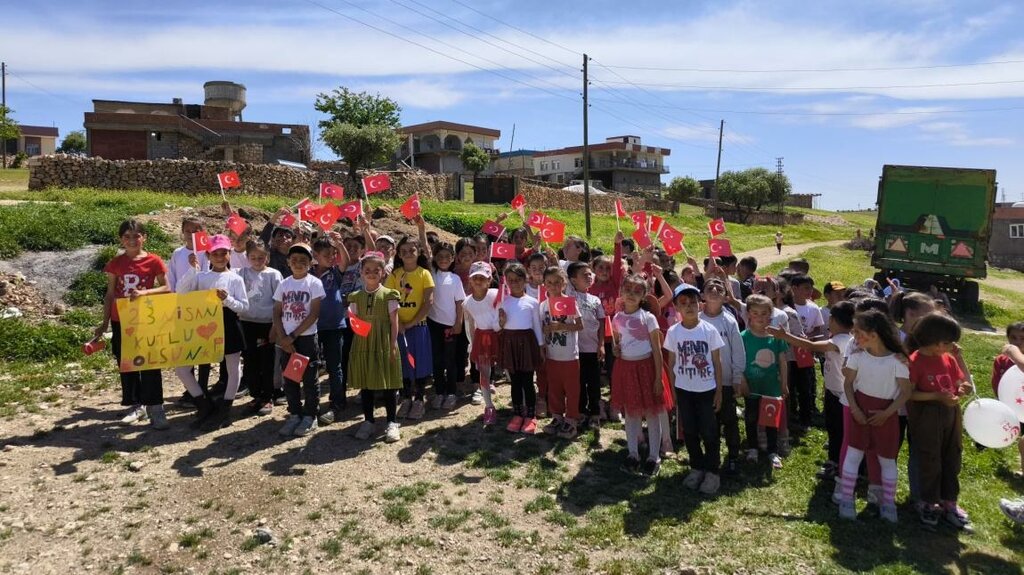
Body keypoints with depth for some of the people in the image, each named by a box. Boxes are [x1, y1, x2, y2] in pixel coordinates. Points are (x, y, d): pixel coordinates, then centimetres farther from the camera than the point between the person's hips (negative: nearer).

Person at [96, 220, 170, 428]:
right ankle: (136, 406, 23)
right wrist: (105, 322, 6)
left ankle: (155, 409, 0)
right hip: (120, 321, 4)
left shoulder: (153, 261, -5)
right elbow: (110, 295, 7)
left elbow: (166, 288, -6)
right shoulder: (115, 263, 3)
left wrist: (144, 292, -22)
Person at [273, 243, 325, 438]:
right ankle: (294, 414, 22)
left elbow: (314, 314, -11)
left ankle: (310, 416, 14)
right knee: (289, 378, 10)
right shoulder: (284, 284, 6)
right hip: (285, 339, 4)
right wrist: (282, 337, -6)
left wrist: (293, 336, -12)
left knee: (309, 378, 3)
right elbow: (277, 314, 7)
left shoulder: (314, 283, -6)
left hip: (307, 338, -4)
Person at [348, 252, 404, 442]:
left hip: (384, 345, -3)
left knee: (388, 384, 2)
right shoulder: (356, 296, 7)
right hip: (362, 344, 3)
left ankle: (392, 423, 12)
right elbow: (354, 321, 9)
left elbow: (394, 322, -3)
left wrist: (393, 344, -8)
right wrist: (354, 322, -14)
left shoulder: (388, 295, -2)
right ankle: (368, 421, 23)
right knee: (365, 384, 10)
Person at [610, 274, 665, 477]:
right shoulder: (617, 318, 2)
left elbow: (657, 350, -8)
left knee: (651, 412, 5)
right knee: (630, 412, 13)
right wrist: (615, 348, -6)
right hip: (625, 366, 4)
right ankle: (633, 454, 27)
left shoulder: (648, 318, -9)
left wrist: (658, 377, -11)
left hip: (645, 365, -4)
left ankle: (654, 457, 18)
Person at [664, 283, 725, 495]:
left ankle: (712, 471, 20)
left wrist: (719, 390, -3)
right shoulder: (673, 332, -4)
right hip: (684, 390, 2)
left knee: (709, 432, 4)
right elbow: (671, 363, 4)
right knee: (689, 432, 12)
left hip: (706, 389, -2)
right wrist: (672, 389, 4)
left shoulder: (709, 330, -8)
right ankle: (697, 467, 29)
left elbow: (717, 362, -2)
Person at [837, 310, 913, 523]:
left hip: (885, 414, -1)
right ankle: (846, 500, 11)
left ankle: (888, 503, 26)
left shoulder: (897, 360, -13)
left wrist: (886, 413, -15)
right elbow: (848, 383, 2)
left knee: (887, 459, 10)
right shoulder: (857, 355, -5)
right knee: (853, 454, 2)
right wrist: (854, 408, -10)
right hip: (860, 409, 2)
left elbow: (906, 392, -9)